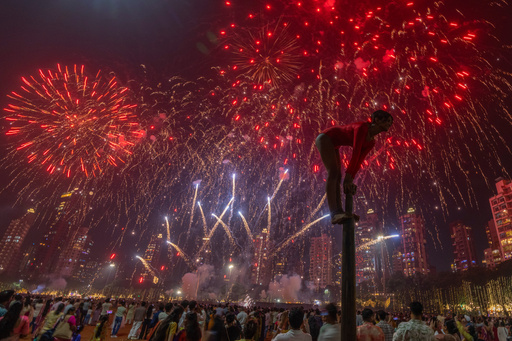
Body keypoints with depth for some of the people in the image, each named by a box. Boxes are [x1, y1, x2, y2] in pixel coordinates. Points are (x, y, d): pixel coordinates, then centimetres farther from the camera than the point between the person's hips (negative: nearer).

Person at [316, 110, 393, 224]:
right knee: (333, 172, -24)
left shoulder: (371, 142, 4)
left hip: (333, 145, 10)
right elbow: (355, 153, -28)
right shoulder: (362, 127, -22)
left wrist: (350, 178, -12)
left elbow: (359, 160, -3)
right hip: (325, 138, -10)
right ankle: (334, 213, -33)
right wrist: (348, 175, -30)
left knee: (338, 176, -2)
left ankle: (339, 212, -8)